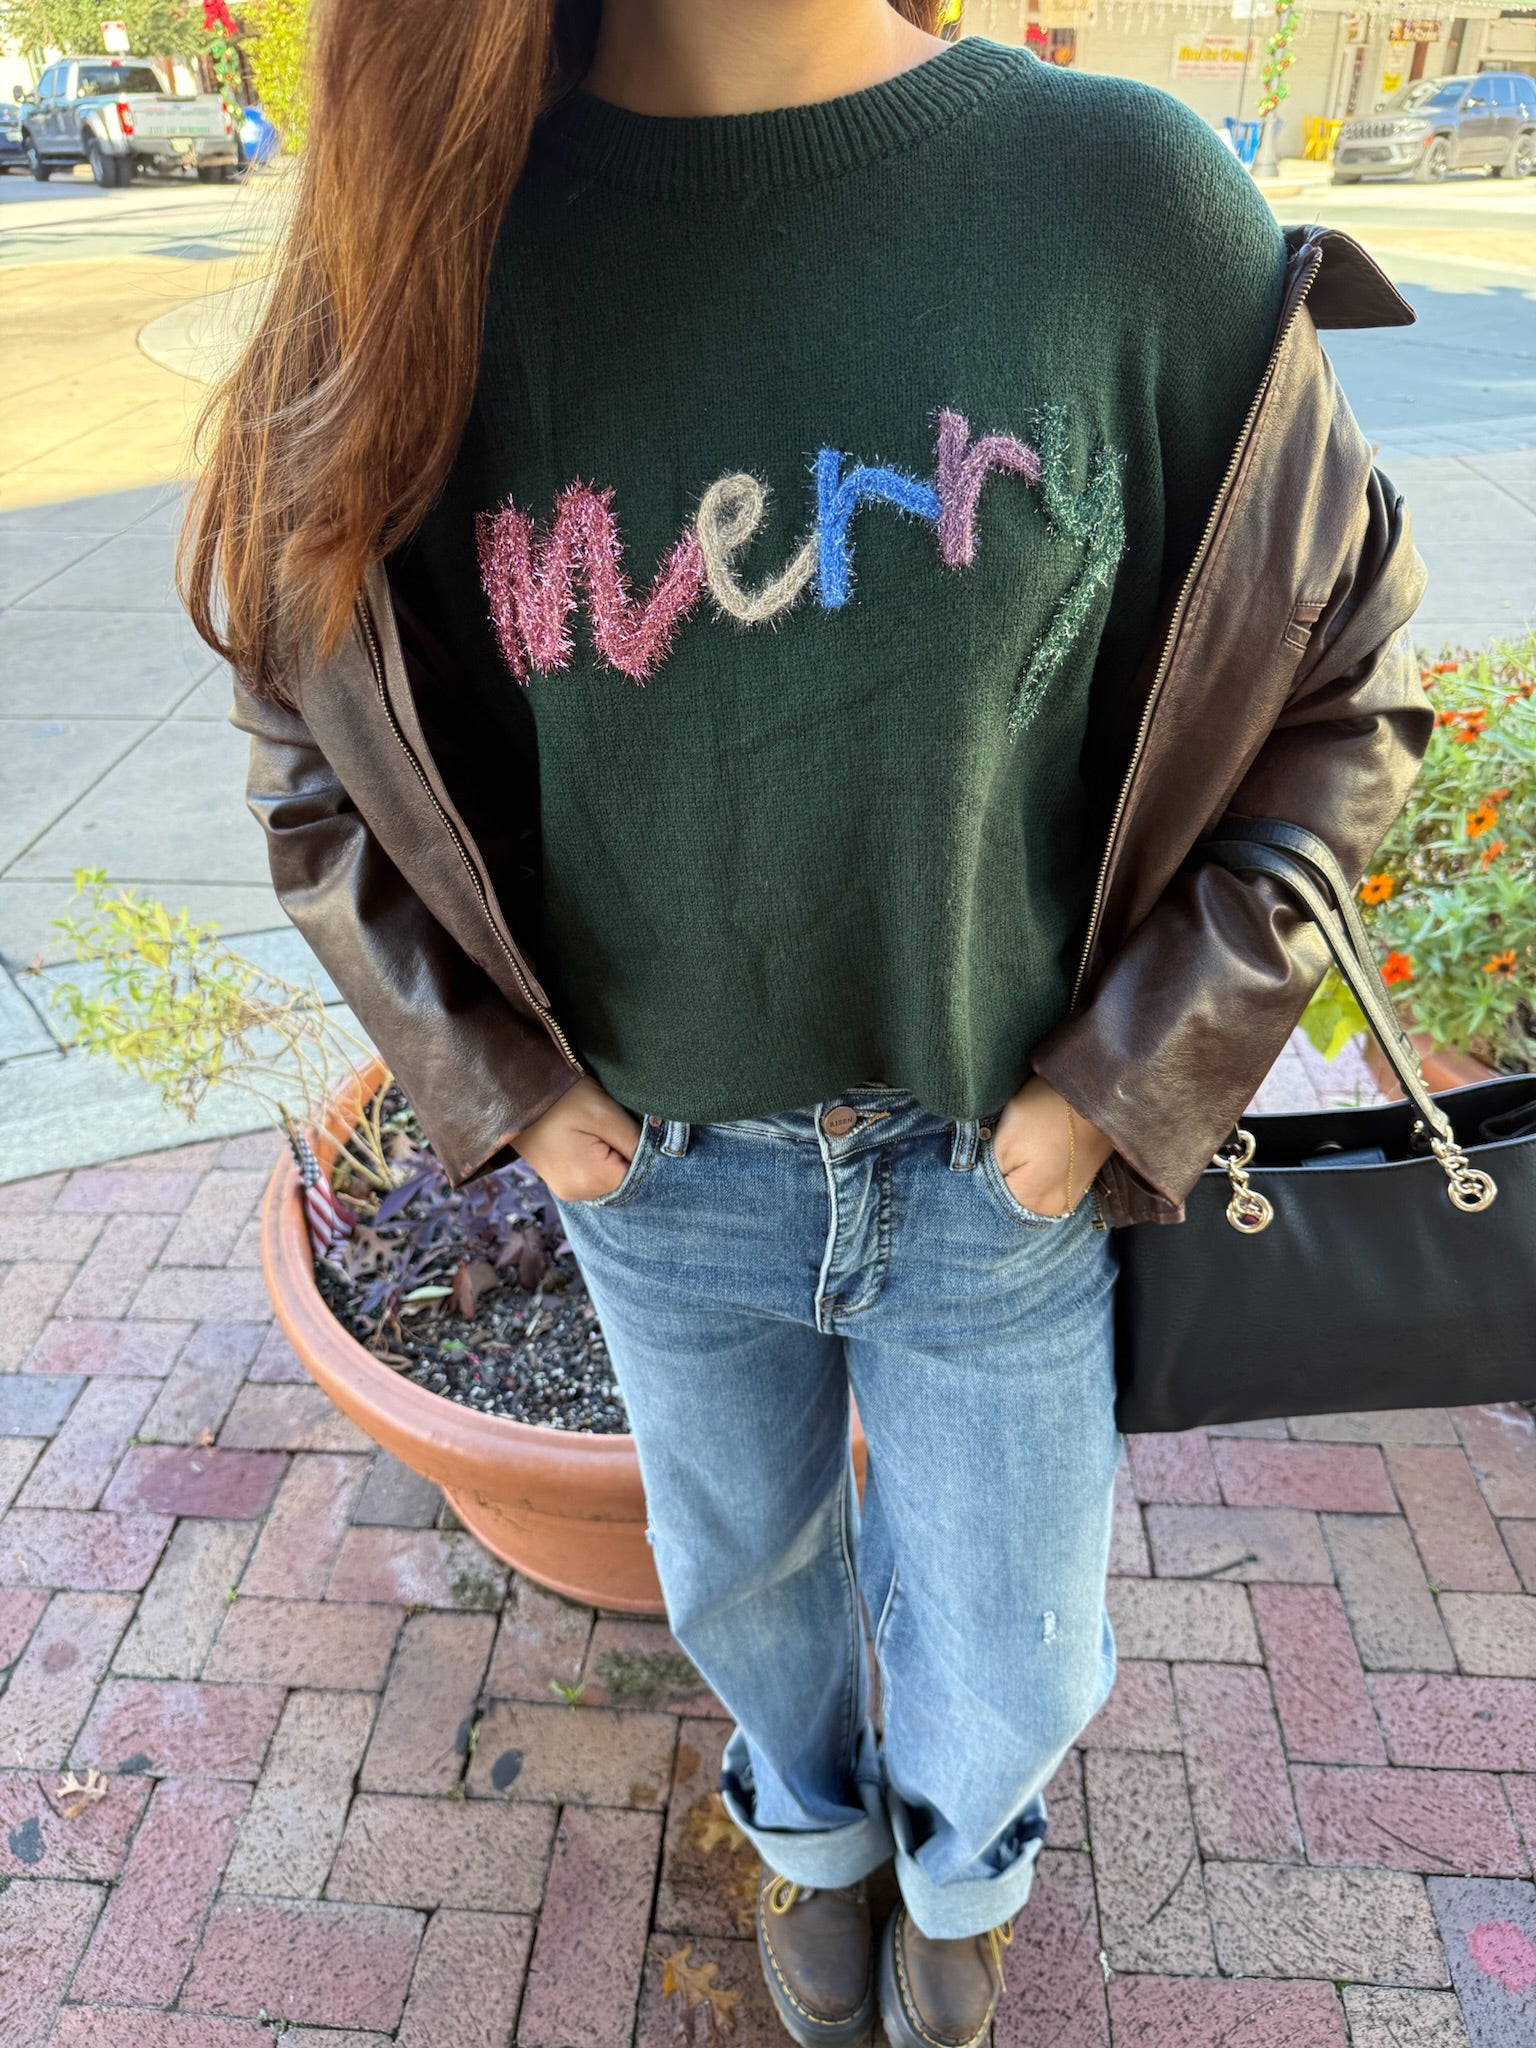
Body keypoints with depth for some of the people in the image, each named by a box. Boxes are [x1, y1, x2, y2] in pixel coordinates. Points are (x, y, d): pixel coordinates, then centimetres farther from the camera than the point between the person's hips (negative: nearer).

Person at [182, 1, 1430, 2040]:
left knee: (1002, 1665, 18)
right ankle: (813, 1822, 63)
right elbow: (311, 729, 3)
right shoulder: (439, 224, -8)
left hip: (1006, 1160, 0)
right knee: (740, 1569, 25)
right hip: (656, 1163, 2)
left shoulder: (1134, 194, -12)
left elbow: (1340, 686, -4)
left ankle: (965, 1865, 59)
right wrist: (500, 1081, -3)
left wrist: (1117, 1084, -9)